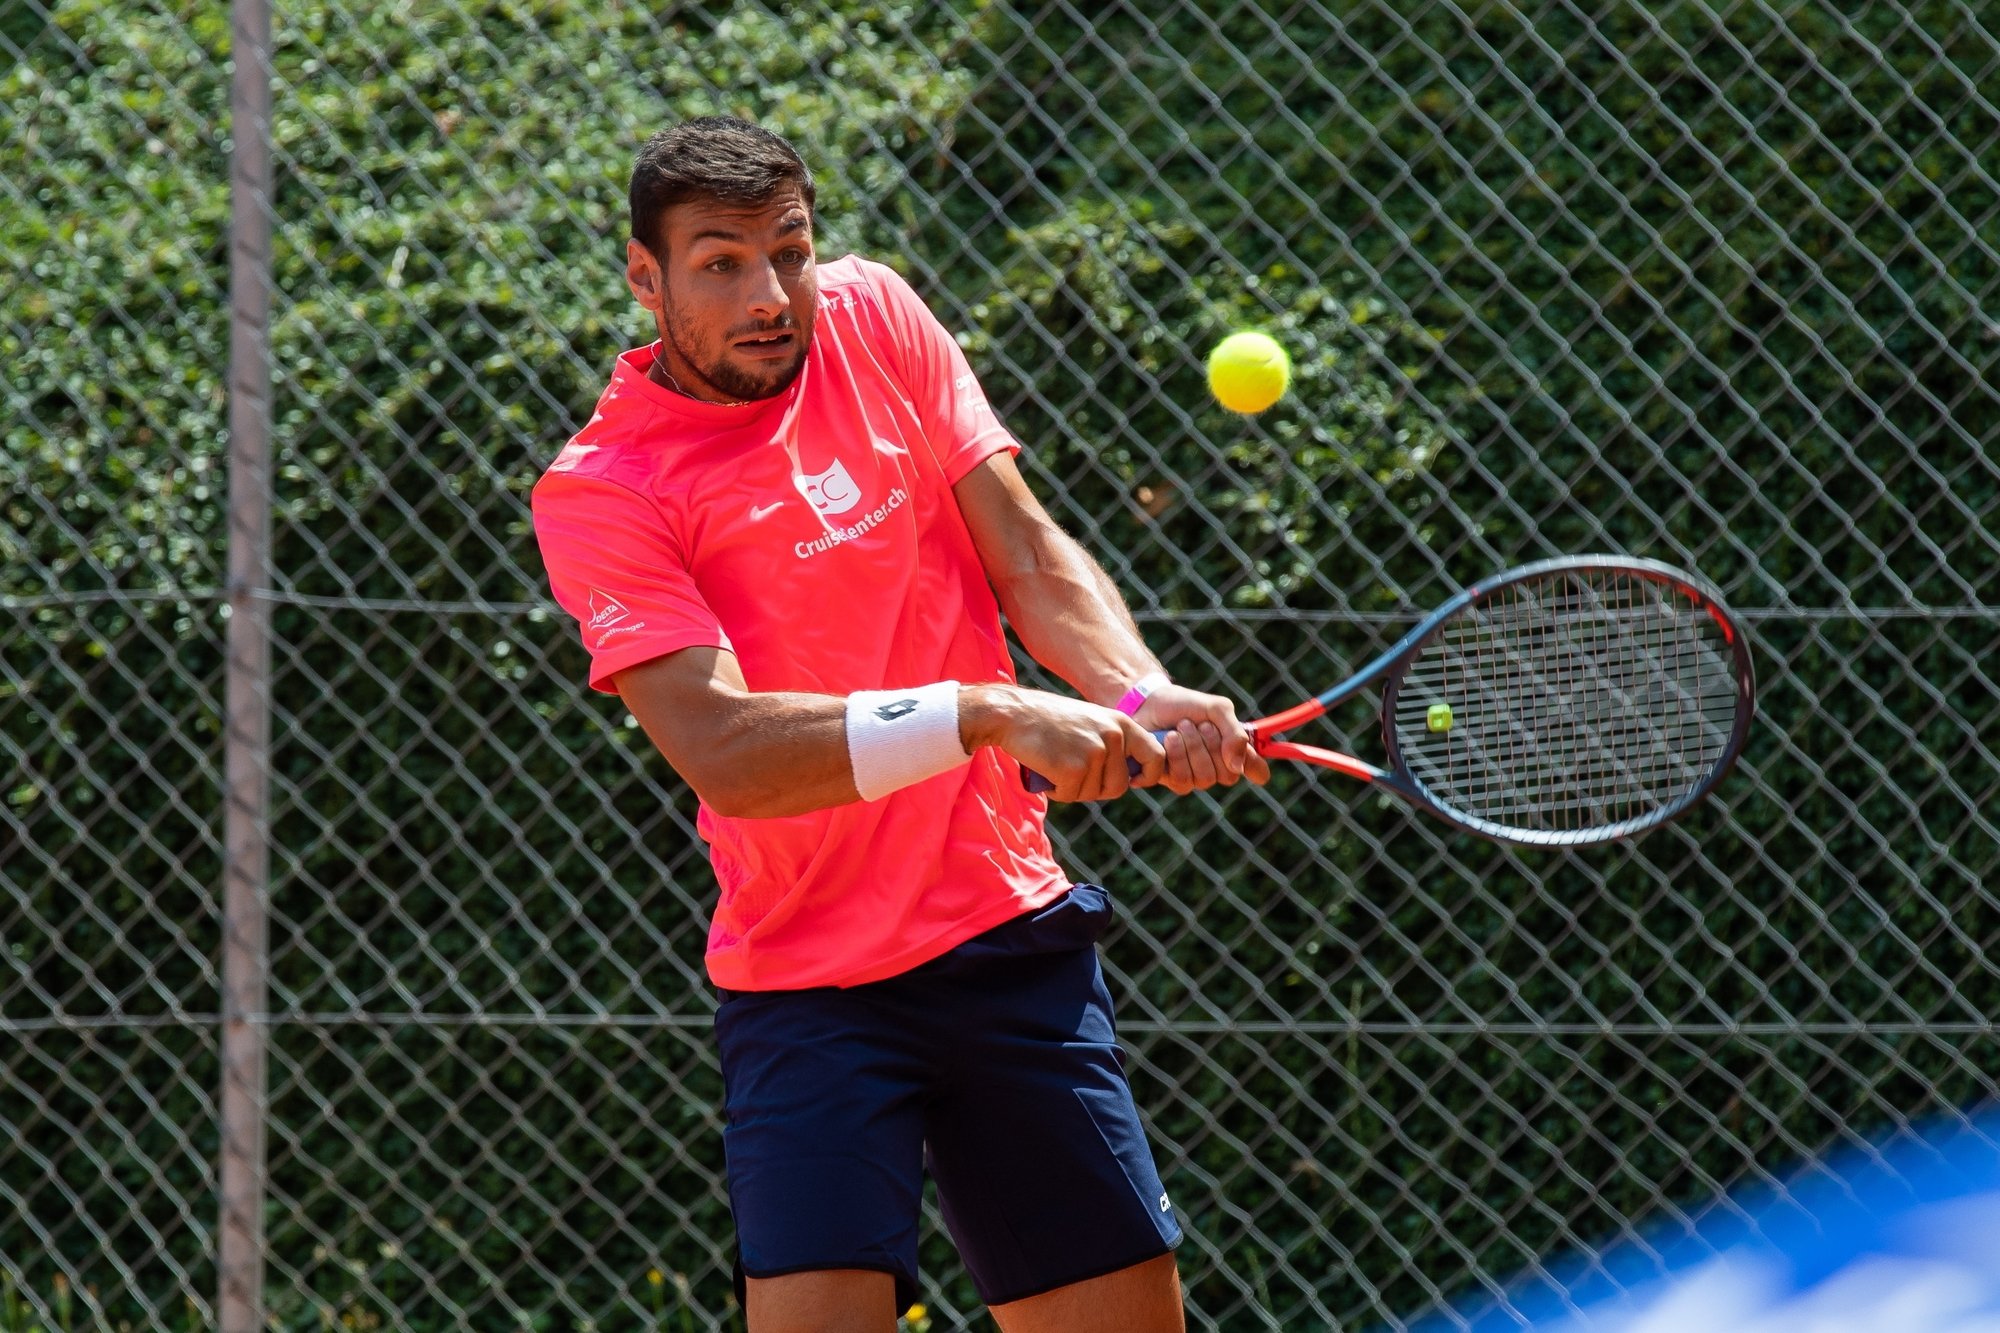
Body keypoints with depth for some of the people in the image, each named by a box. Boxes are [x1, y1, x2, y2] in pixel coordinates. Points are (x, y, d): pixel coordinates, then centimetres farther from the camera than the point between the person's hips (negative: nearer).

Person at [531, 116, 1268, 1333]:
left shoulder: (872, 316, 4)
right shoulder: (598, 492, -11)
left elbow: (1029, 553, 2)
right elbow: (722, 750, -23)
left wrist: (1145, 698, -18)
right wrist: (990, 715, -32)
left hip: (1014, 940, 4)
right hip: (810, 989, -4)